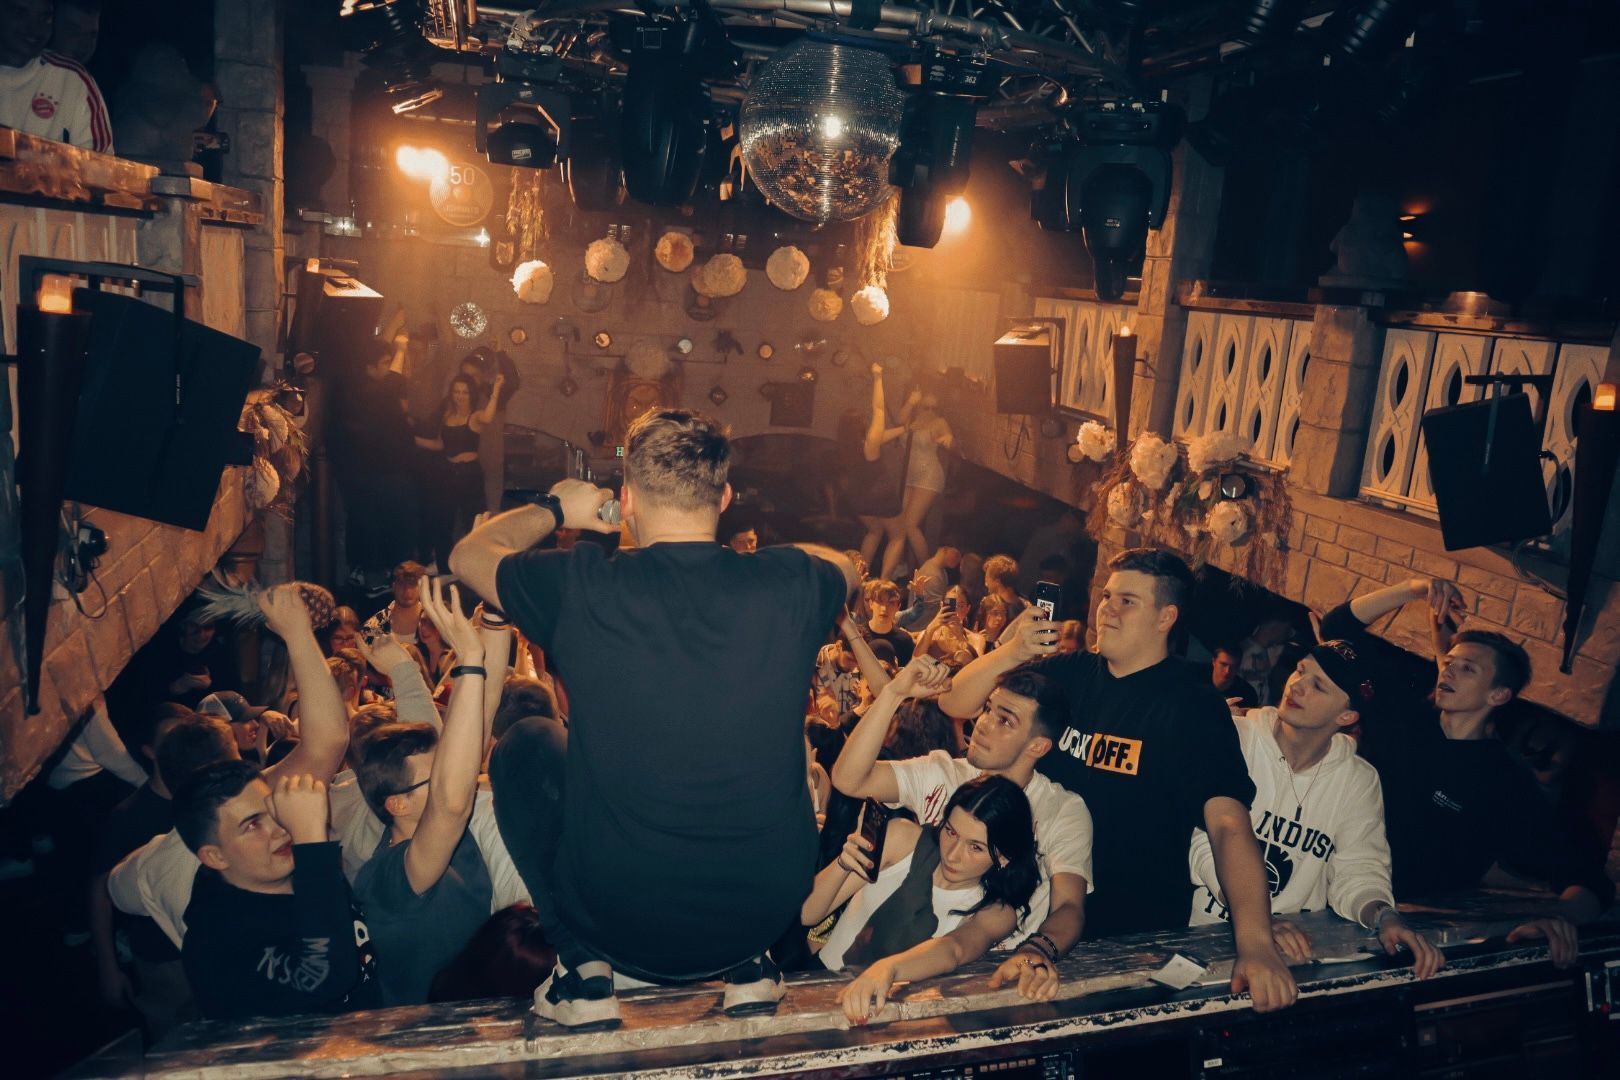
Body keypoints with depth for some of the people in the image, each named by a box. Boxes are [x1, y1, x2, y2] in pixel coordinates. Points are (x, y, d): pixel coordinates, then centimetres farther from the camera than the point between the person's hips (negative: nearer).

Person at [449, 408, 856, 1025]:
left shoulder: (582, 587, -16)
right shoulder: (790, 584, -11)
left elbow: (468, 554, 7)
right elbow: (846, 567, 16)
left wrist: (553, 510, 22)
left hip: (620, 922, -2)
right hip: (765, 918, 2)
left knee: (523, 746, 21)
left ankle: (584, 970, 16)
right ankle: (750, 967, 26)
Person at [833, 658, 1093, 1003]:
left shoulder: (1065, 811, -2)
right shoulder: (938, 774, 4)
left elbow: (1069, 906, -14)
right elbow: (848, 779, -9)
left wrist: (1038, 952, -36)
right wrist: (894, 692, -15)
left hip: (1002, 971, 0)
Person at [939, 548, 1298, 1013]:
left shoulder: (1191, 704, -13)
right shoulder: (1069, 673, 1)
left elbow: (1228, 822, -25)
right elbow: (954, 703, -2)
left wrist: (1256, 943, -37)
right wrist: (1011, 653, -21)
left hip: (1137, 931, -4)